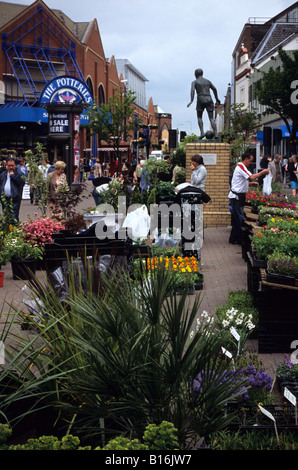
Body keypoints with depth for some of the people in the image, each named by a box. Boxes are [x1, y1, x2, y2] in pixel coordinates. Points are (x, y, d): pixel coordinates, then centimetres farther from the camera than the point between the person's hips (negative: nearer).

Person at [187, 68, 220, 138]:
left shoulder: (194, 82, 6)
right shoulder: (207, 81, 18)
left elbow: (192, 90, -12)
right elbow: (214, 89, 22)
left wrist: (191, 101, -23)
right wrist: (217, 99, 35)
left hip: (201, 101, -3)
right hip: (209, 100, 3)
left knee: (199, 117, 16)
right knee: (211, 119, 0)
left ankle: (202, 132, -2)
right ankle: (216, 134, -17)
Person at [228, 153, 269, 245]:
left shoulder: (240, 167, 20)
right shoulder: (241, 167, -14)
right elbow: (252, 177, -26)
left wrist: (251, 183, 12)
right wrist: (263, 172, -16)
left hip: (238, 196, 11)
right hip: (236, 196, -11)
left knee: (238, 218, 13)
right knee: (239, 219, -8)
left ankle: (234, 239, 18)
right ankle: (234, 239, -2)